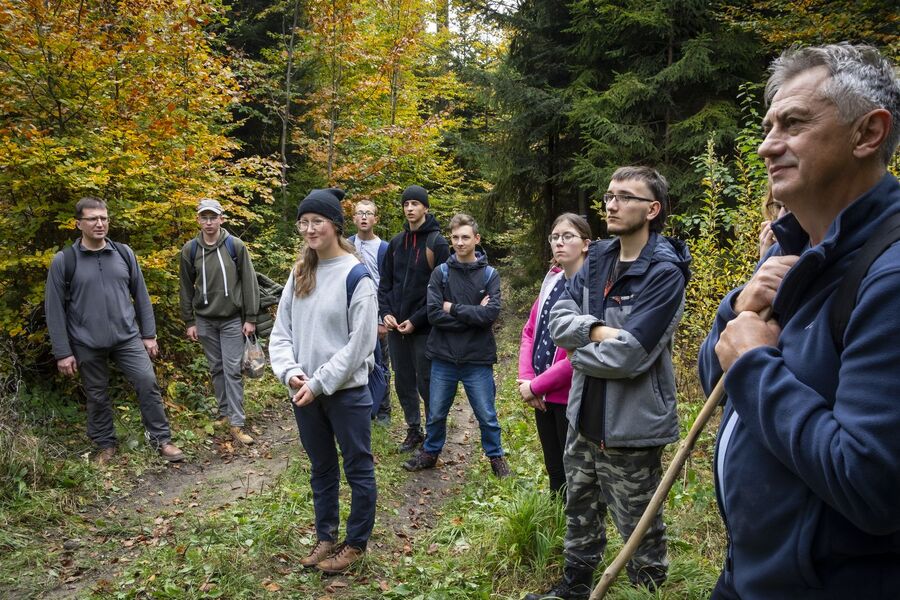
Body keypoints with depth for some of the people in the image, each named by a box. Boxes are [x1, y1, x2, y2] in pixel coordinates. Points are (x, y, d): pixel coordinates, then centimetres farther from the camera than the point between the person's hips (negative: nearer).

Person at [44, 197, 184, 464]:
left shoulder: (124, 253, 3)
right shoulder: (63, 261, -5)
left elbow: (141, 296, 9)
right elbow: (54, 309, -3)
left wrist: (149, 334, 7)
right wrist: (62, 352, -5)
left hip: (128, 338, 2)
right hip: (87, 345, -1)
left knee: (148, 383, -5)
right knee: (97, 396, 10)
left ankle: (161, 440, 9)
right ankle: (105, 445, 30)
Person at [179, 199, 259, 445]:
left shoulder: (235, 245, -5)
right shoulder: (190, 249, 1)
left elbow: (248, 282, -4)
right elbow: (186, 287, 7)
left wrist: (250, 318, -6)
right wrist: (189, 321, 4)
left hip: (232, 319, -2)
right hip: (205, 320, 2)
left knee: (232, 370, -4)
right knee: (216, 369, 11)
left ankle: (237, 424, -2)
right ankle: (225, 412, 24)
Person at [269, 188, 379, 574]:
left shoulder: (355, 275, -13)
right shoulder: (299, 274, 6)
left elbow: (360, 343, -16)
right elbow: (281, 330, 5)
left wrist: (320, 383, -16)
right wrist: (289, 372, -12)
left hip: (346, 392, -6)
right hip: (304, 393, 6)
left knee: (358, 469, 9)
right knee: (321, 469, 19)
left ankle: (356, 544, 26)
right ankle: (325, 537, 35)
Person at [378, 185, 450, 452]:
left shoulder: (437, 242, -8)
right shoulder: (396, 242, 9)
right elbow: (385, 282, 13)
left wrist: (416, 320, -15)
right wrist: (385, 312, -2)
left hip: (423, 327, -5)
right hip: (395, 326, 6)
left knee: (426, 383, 4)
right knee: (403, 381, 13)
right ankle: (413, 429, 29)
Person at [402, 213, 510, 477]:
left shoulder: (489, 275, -2)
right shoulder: (441, 273, 0)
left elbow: (492, 313, -16)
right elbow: (434, 314, -12)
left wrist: (454, 309, -13)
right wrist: (473, 314, -15)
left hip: (478, 359, -1)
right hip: (444, 357, 1)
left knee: (487, 415, 10)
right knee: (436, 413, 16)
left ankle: (496, 456, 31)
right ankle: (430, 453, 37)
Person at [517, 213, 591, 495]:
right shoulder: (551, 281, 9)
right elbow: (530, 331, 11)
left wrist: (537, 386, -15)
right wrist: (526, 378, -4)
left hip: (573, 398, -7)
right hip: (543, 396, 7)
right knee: (554, 472, 20)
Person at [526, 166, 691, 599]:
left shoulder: (664, 272, -20)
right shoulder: (598, 258, 4)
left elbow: (628, 357, -27)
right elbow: (558, 319, -3)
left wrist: (579, 351, -11)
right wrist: (597, 329, -21)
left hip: (632, 423, -8)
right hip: (585, 414, 8)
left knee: (639, 527, 12)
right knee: (580, 510, 25)